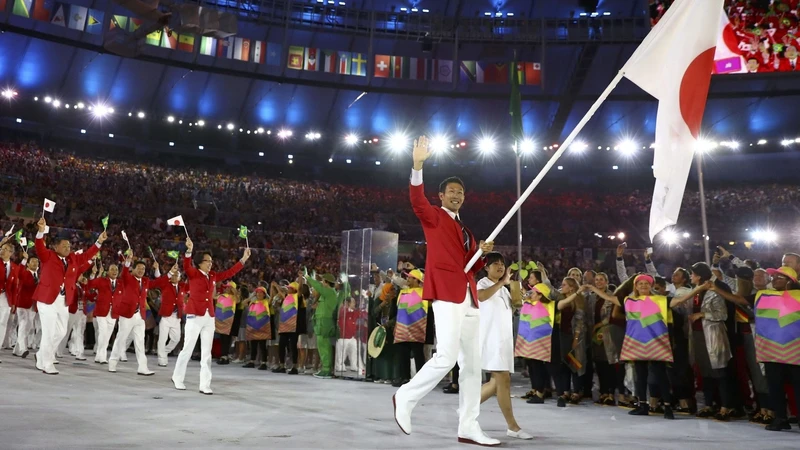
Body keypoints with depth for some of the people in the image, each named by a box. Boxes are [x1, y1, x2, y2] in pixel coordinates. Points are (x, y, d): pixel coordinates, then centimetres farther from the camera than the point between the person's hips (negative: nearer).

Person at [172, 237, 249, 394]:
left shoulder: (213, 276, 11)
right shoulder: (193, 274, -3)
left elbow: (229, 272, 18)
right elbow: (186, 266, -22)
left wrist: (244, 259, 15)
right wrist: (189, 250, -37)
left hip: (209, 318, 5)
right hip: (195, 317, -5)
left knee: (207, 352, 4)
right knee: (187, 349, 2)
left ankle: (205, 385, 7)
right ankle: (177, 378, 22)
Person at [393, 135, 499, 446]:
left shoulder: (465, 230, 25)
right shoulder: (434, 217, 5)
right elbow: (417, 200, -16)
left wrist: (482, 253, 6)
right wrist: (418, 165, -29)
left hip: (470, 298, 8)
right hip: (447, 294, -8)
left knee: (473, 363, 5)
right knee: (447, 357, -17)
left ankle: (468, 427, 11)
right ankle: (406, 397, 5)